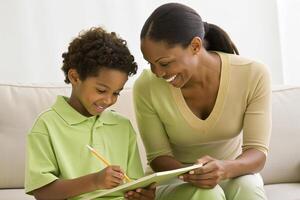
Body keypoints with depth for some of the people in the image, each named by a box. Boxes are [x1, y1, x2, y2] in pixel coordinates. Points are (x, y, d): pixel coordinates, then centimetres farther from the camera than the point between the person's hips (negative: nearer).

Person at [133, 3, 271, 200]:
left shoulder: (254, 75, -19)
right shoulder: (147, 88, -19)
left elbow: (258, 151, -18)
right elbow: (158, 156, -11)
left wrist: (225, 169, -41)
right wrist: (186, 172, -34)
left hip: (233, 173, 1)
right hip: (175, 182, -1)